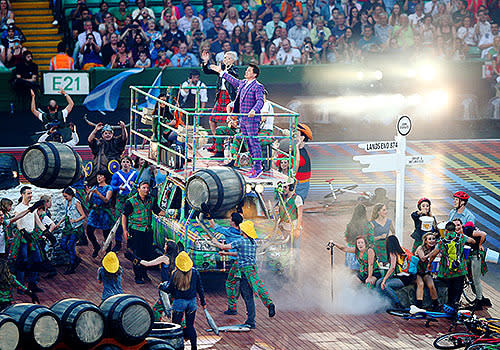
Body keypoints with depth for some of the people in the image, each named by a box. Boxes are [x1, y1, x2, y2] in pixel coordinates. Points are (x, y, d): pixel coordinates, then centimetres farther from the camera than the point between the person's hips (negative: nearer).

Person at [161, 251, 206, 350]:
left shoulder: (176, 273, -10)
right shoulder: (195, 272, -1)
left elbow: (170, 289, -3)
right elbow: (200, 288, 4)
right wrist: (203, 302, 12)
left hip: (179, 301, -3)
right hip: (192, 301, 3)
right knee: (190, 325, 11)